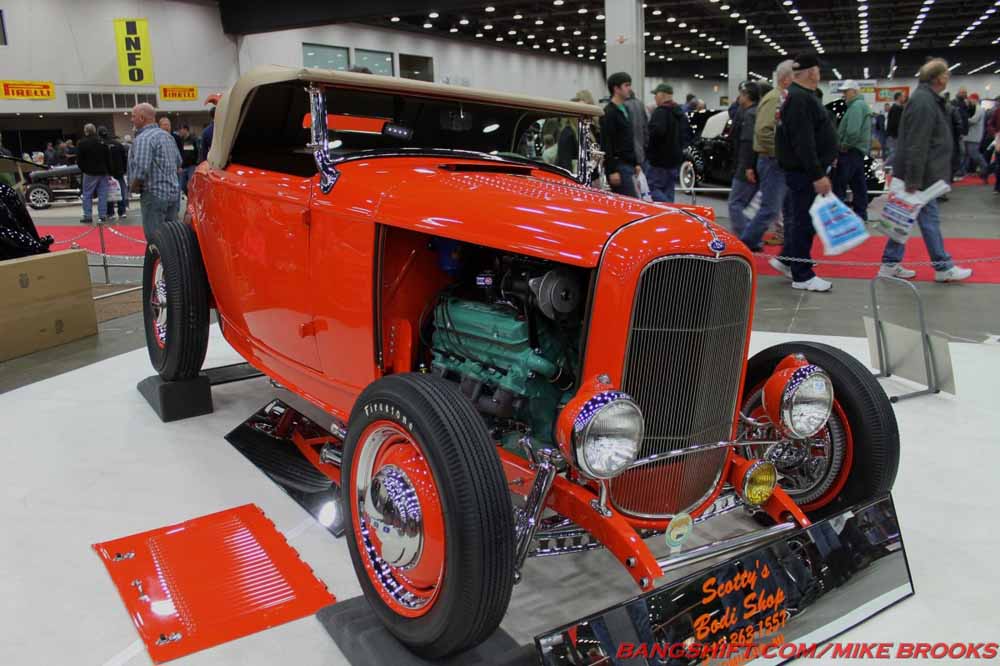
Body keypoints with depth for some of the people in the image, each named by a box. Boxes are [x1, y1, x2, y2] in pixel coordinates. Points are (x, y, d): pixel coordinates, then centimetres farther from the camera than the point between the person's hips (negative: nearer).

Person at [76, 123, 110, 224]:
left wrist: (83, 169, 10)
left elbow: (79, 159, -4)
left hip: (90, 173, -3)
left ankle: (88, 216, 1)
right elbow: (107, 157, 7)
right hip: (102, 172, 3)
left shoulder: (83, 143, -7)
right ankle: (102, 215, 6)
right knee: (102, 194, 6)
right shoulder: (102, 142, 2)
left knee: (87, 195, 3)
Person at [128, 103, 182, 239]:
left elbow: (141, 170, -24)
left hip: (154, 194, -9)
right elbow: (178, 162, 22)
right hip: (173, 192, 9)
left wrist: (134, 187, -9)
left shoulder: (143, 139, -15)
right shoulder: (167, 136, 14)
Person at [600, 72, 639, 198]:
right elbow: (606, 144, -16)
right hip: (618, 167, -9)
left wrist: (635, 163, 21)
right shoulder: (609, 113, -11)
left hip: (628, 165, 9)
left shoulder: (625, 109, 18)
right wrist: (612, 171, -21)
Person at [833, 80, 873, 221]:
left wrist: (844, 146, -14)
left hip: (851, 152, -10)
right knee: (858, 184, 12)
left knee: (839, 185, -7)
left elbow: (852, 132, -27)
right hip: (860, 150, 10)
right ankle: (861, 213, 17)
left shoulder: (856, 106, -15)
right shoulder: (862, 104, 18)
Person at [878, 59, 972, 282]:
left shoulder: (928, 99, 14)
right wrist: (913, 180, -25)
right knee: (930, 219, -1)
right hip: (919, 175, -10)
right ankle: (943, 268, 9)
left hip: (920, 173, 10)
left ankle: (890, 265, 15)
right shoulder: (924, 102, -19)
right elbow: (916, 145, -24)